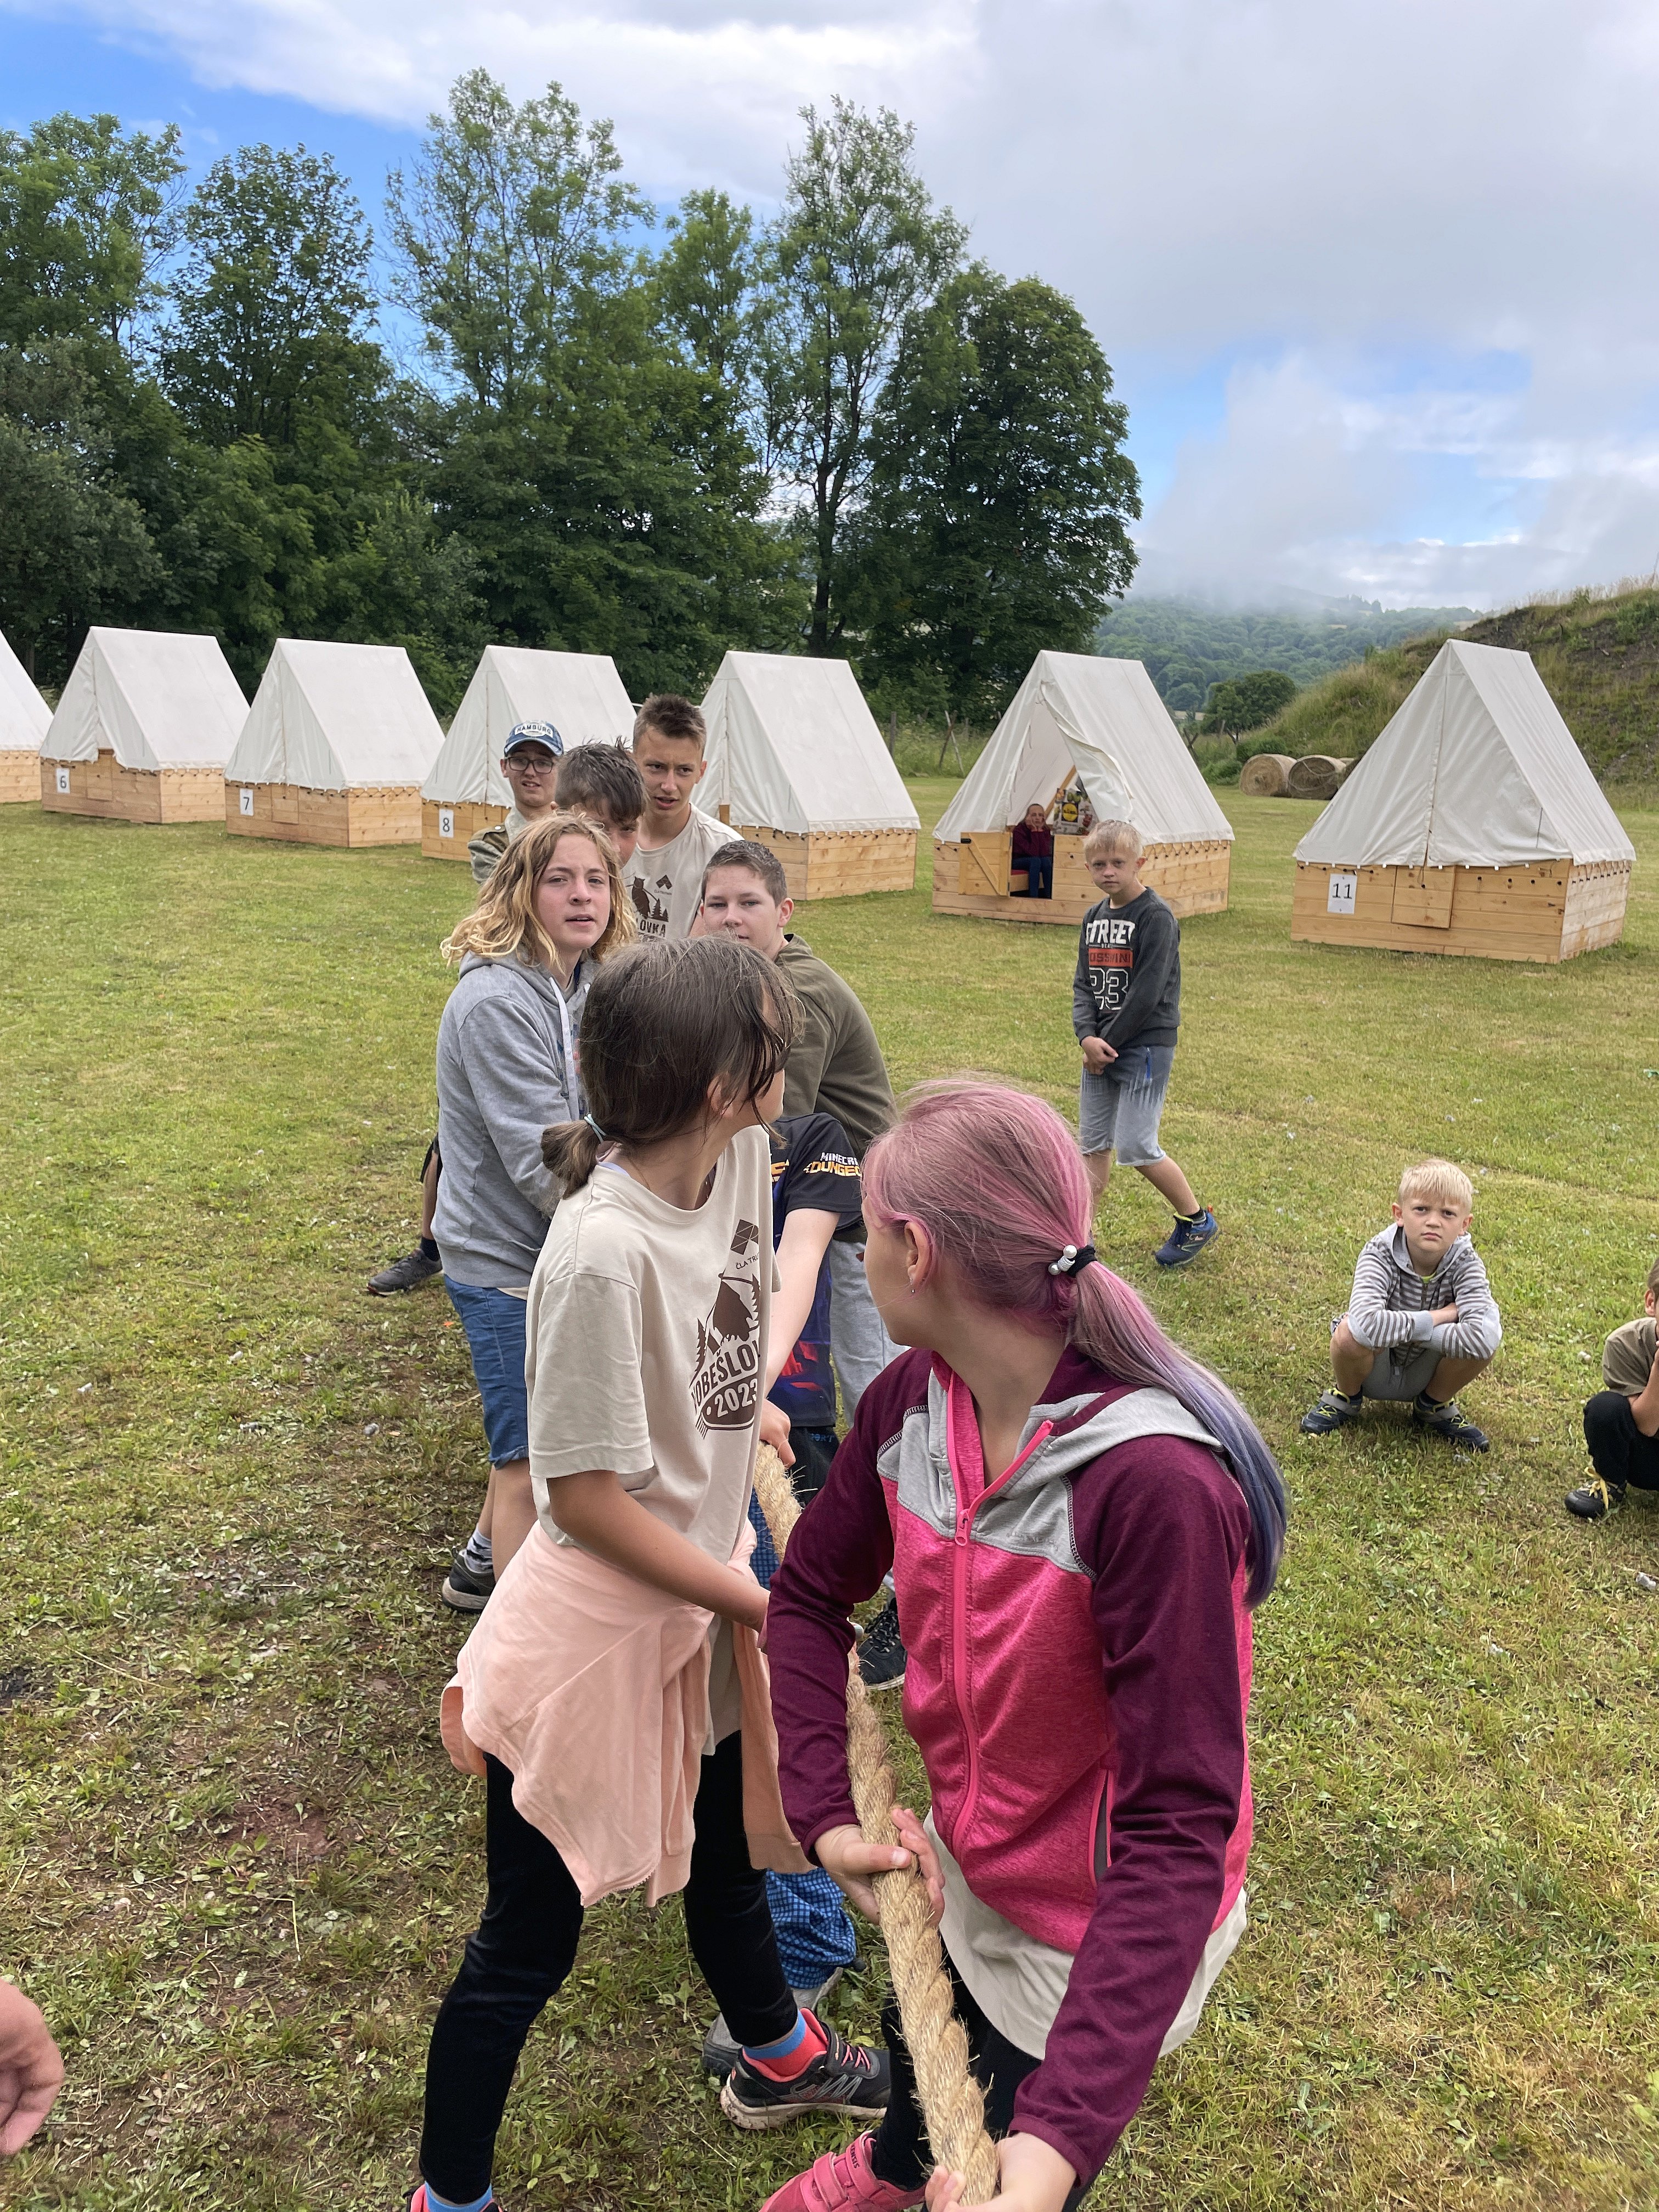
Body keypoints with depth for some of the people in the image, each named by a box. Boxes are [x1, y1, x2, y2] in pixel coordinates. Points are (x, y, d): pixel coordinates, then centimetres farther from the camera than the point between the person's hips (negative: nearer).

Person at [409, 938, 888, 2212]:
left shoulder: (736, 1159, -10)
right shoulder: (603, 1255, -33)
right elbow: (586, 1497, -24)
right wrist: (769, 1608, -16)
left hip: (702, 1595, 8)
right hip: (594, 1627, -8)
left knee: (726, 1840, 31)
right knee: (532, 1939, 12)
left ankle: (776, 2056, 58)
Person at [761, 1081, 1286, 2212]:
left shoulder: (1154, 1484, -38)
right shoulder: (911, 1406, -16)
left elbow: (1176, 1828, -34)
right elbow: (808, 1597, 1)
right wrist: (825, 1812, -11)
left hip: (1096, 1939, -6)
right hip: (963, 1865, 7)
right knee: (917, 2043, 33)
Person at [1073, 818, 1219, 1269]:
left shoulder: (1156, 918, -13)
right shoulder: (1094, 917, 10)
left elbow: (1146, 993, -18)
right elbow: (1083, 985, 7)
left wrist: (1108, 1043, -13)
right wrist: (1088, 1037, -10)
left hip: (1145, 1045, -7)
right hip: (1101, 1046, 7)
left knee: (1135, 1147, -7)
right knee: (1093, 1143, 9)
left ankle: (1197, 1221, 13)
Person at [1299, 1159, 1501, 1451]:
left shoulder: (1465, 1263, -19)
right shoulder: (1379, 1253, -25)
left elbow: (1483, 1337, -37)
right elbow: (1367, 1325, -45)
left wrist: (1404, 1328, -32)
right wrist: (1439, 1317, -33)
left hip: (1422, 1377, 2)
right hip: (1375, 1370, -2)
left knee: (1483, 1338, -27)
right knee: (1351, 1330, -35)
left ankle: (1435, 1405, 5)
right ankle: (1346, 1398, 0)